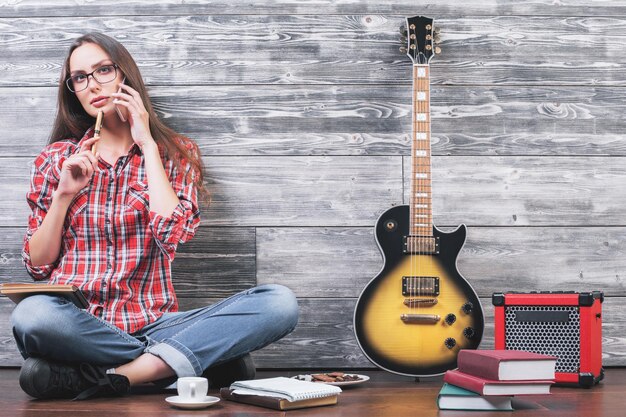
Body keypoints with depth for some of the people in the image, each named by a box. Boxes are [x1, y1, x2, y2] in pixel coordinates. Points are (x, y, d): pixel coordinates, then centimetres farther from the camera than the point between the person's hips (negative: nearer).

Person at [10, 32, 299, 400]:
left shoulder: (175, 153, 12)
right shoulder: (57, 159, 13)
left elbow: (173, 233, -9)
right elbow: (38, 265, 9)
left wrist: (147, 144, -2)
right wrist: (64, 193, -4)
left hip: (151, 324, 1)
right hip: (75, 322, 0)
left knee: (280, 303, -24)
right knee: (32, 315, -39)